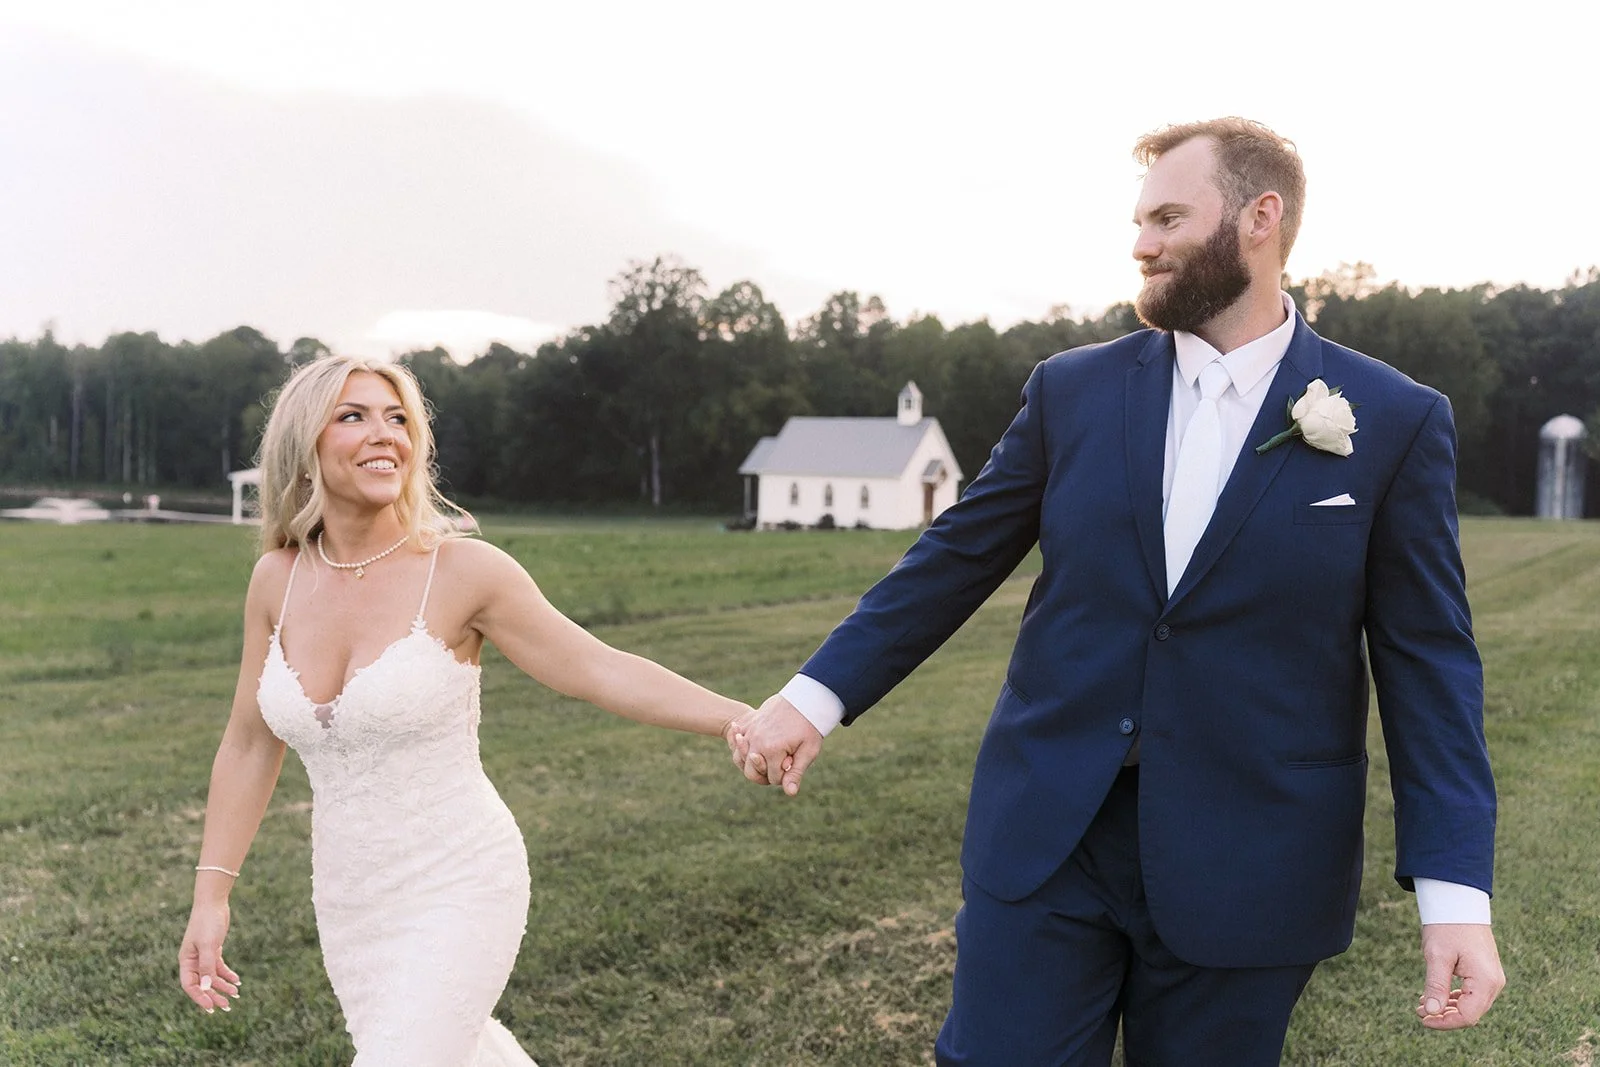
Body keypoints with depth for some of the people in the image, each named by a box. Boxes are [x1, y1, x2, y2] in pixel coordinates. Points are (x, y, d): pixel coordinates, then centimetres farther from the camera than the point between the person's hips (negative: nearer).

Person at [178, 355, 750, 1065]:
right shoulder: (278, 579, -2)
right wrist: (210, 895, 7)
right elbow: (249, 746, 7)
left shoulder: (462, 569, -15)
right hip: (348, 902, 5)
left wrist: (740, 718, -26)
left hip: (457, 893, -5)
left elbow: (601, 670, -15)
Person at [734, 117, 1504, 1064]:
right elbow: (955, 558, 6)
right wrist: (817, 697, 2)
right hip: (1044, 838, 2)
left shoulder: (1397, 422, -4)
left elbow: (1427, 659, -4)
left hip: (1247, 869, -1)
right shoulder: (1073, 391, 3)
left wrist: (1456, 893, -10)